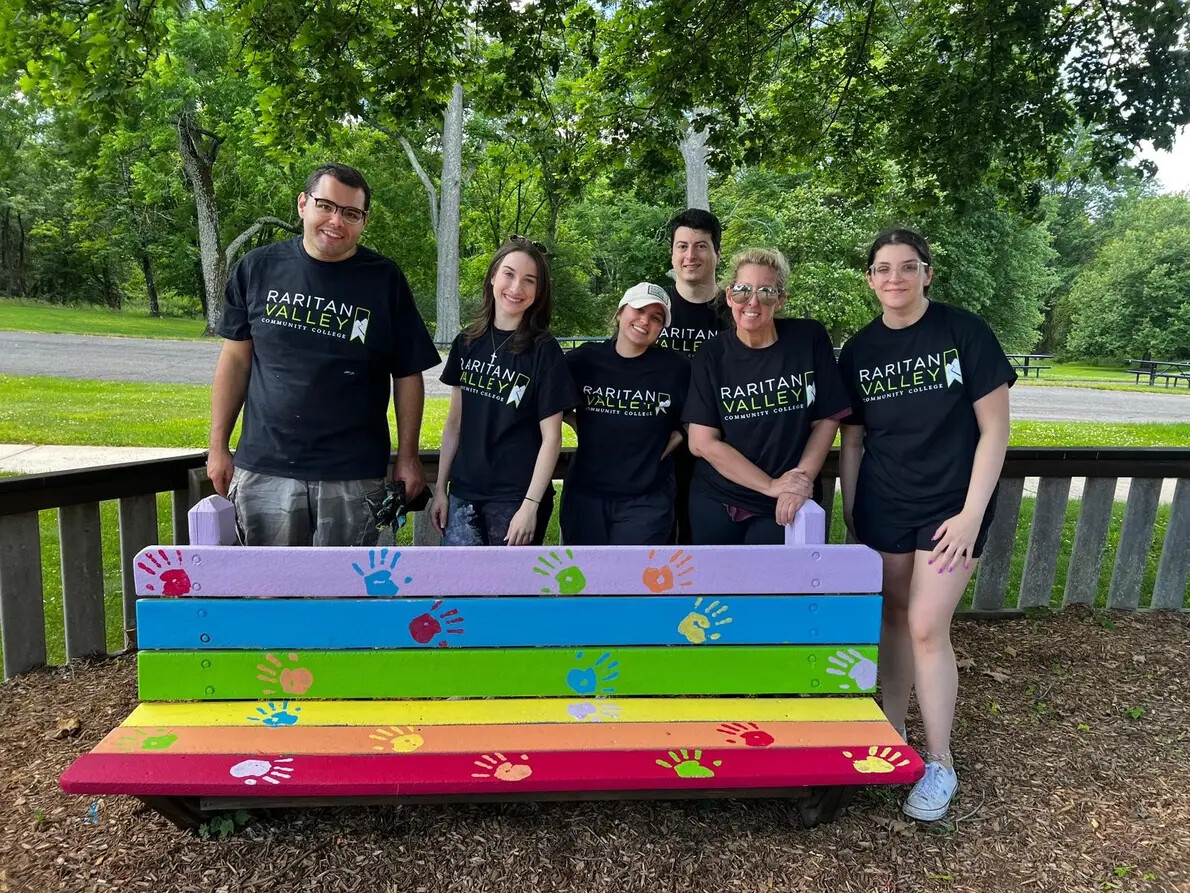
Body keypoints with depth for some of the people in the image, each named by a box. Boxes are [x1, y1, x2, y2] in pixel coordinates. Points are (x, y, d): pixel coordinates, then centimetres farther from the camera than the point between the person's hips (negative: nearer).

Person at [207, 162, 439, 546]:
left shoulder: (385, 279, -2)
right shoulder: (257, 268, 2)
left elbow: (407, 374, 1)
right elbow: (236, 359, 8)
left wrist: (407, 457, 0)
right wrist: (218, 447, 7)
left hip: (351, 475, -1)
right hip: (263, 468, 2)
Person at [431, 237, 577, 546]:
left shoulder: (544, 351, -7)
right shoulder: (467, 342, 5)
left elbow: (551, 437, -9)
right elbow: (455, 420, 10)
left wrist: (530, 506, -14)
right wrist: (440, 488, 9)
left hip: (516, 498, -3)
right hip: (464, 494, 4)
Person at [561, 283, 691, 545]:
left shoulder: (676, 368, -5)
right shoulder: (582, 360, -1)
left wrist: (675, 438, -4)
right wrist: (577, 424, 2)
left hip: (647, 500, -2)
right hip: (585, 495, 2)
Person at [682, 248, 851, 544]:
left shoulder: (810, 339, -6)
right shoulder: (712, 355, -6)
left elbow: (827, 419, -2)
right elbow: (703, 443, -10)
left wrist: (802, 479, -13)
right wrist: (771, 485, -15)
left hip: (785, 508, -1)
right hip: (715, 503, 1)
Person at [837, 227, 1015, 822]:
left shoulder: (963, 331, -9)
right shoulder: (858, 351, 2)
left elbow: (994, 428, -8)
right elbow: (852, 440, 7)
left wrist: (972, 513, -12)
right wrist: (849, 515, 5)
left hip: (950, 505, -3)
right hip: (882, 505, 3)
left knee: (926, 627, -4)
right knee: (893, 619, 11)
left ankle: (939, 763, 15)